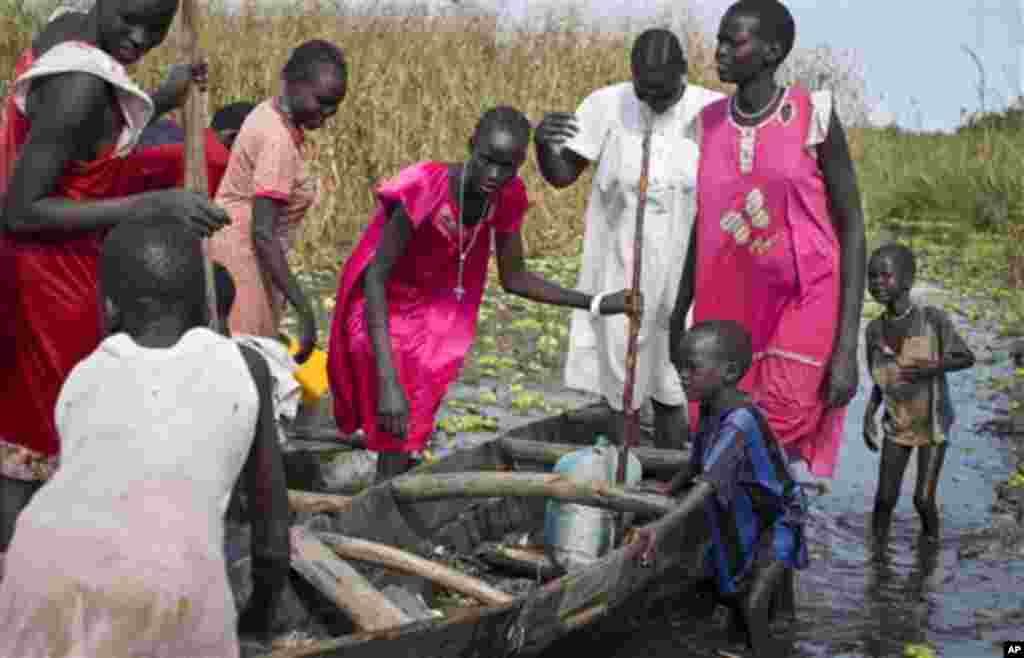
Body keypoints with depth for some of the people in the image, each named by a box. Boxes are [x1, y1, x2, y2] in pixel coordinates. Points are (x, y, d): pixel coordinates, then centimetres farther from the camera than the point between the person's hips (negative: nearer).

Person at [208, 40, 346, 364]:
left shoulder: (270, 114, 6)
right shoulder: (279, 140, -22)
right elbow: (262, 233, -26)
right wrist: (303, 307, -27)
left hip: (232, 249, 10)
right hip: (241, 255, -10)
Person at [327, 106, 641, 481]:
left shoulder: (508, 197, -17)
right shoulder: (422, 190, -35)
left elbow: (513, 278, -3)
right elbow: (375, 278, -33)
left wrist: (595, 304, -12)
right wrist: (387, 382, -41)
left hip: (433, 318, 5)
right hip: (381, 313, -5)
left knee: (415, 431, 13)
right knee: (396, 442, -8)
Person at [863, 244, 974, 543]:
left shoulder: (933, 319, -18)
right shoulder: (874, 330, -6)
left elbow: (967, 358, -9)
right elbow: (880, 380, 6)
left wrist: (932, 369, -26)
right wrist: (869, 414, -8)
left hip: (933, 425, -3)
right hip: (897, 425, 3)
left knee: (923, 499, -3)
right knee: (885, 497, -3)